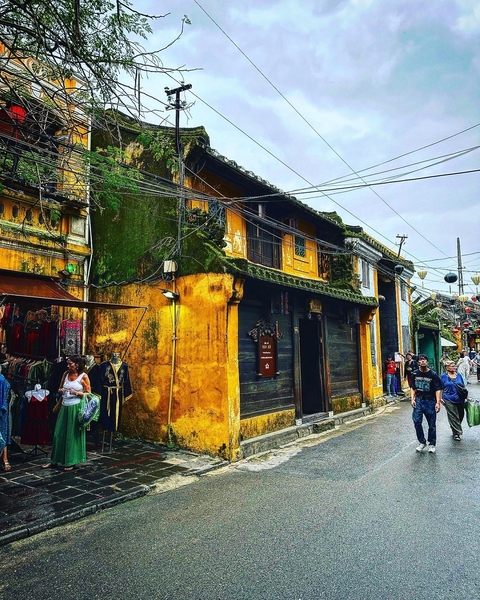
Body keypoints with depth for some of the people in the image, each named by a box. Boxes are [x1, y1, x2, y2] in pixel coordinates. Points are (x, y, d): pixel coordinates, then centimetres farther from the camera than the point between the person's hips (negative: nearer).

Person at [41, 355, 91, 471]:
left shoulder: (83, 376, -6)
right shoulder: (66, 374, 8)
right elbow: (60, 389, 19)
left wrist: (76, 393, -18)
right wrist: (61, 391, -3)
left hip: (76, 408, -5)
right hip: (64, 407, 5)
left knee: (73, 434, 3)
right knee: (59, 434, 8)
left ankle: (71, 462, 15)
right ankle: (54, 460, 21)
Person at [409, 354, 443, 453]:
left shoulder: (433, 375, -7)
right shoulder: (415, 374, 3)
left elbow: (438, 389, -9)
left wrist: (438, 402, -18)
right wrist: (412, 399, 0)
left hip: (430, 401, -2)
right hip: (418, 400, 2)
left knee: (432, 424, 7)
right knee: (416, 421, -5)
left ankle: (432, 444, 24)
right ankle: (422, 442, 13)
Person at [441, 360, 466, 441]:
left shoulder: (459, 375, 9)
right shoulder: (443, 376, -2)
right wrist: (440, 398, -8)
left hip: (460, 400, 4)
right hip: (449, 400, -4)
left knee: (460, 415, 11)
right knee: (453, 416, -3)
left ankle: (456, 429, 32)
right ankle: (456, 432, 6)